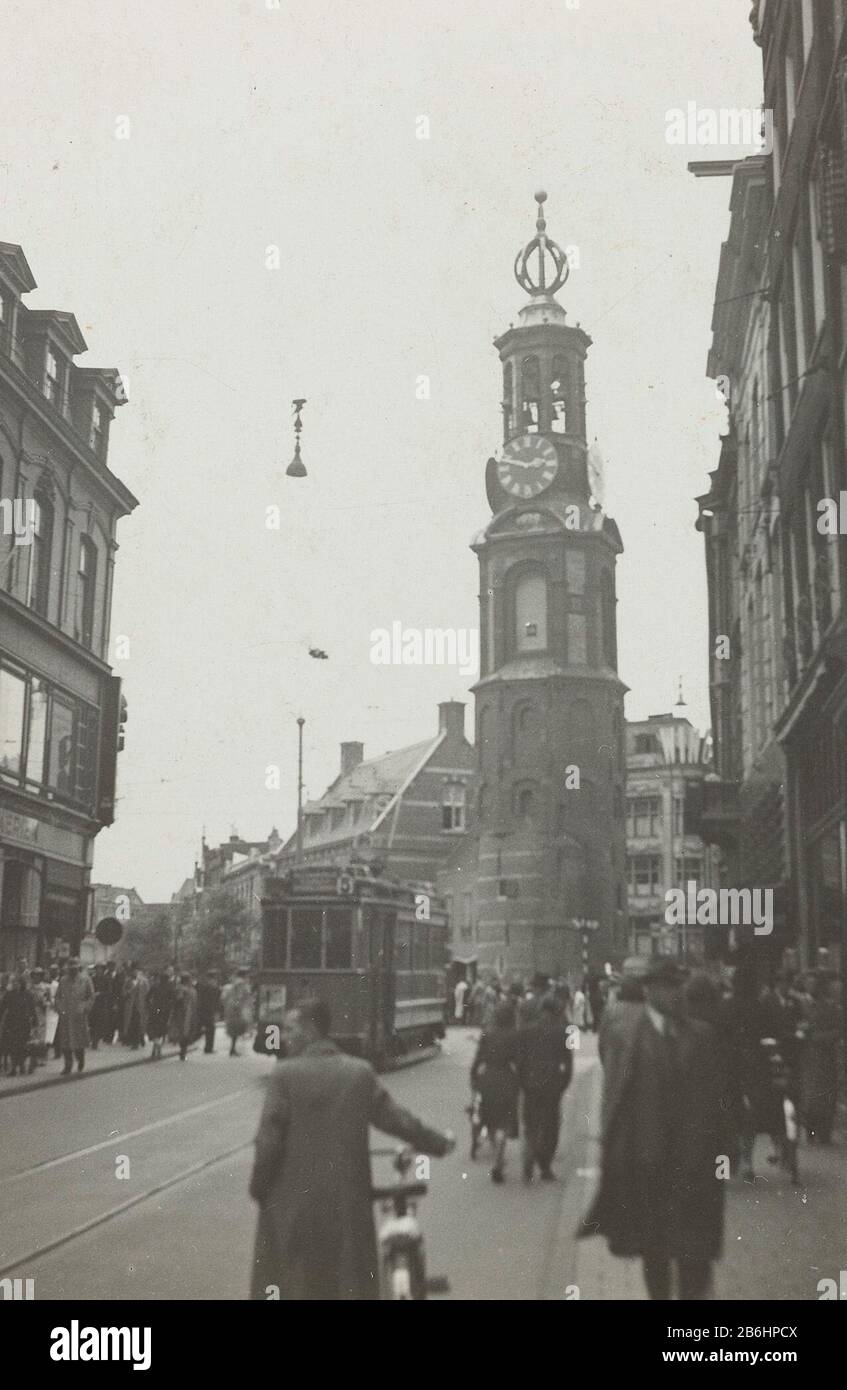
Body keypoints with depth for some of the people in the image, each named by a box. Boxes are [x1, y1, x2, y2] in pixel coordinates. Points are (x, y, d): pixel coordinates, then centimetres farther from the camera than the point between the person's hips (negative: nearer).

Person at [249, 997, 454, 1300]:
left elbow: (269, 1140, -12)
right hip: (347, 1204, 3)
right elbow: (394, 1119, 1)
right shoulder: (361, 1072, -1)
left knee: (282, 1285, 12)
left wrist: (258, 1188, 2)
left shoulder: (286, 1074, -10)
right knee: (352, 1285, 13)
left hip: (292, 1202, -2)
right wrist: (438, 1143, 16)